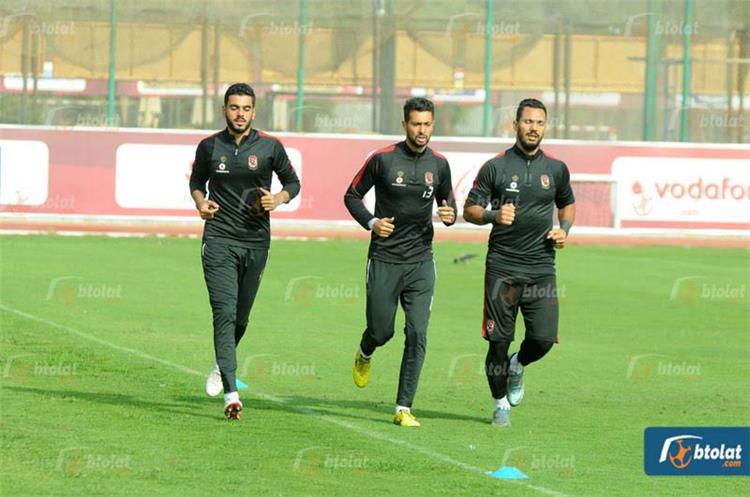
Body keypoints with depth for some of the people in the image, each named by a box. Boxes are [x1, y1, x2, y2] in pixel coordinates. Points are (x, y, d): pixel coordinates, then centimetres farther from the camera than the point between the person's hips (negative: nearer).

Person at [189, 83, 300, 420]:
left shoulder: (269, 147, 0)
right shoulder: (209, 147, 2)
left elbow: (293, 182, 11)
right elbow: (197, 180, 19)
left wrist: (278, 199, -10)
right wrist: (200, 202, -2)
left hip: (256, 240, 1)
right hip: (219, 240, -1)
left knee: (241, 316, 11)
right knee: (225, 312, -14)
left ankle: (222, 366, 43)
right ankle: (231, 394, -20)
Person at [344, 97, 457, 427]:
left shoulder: (439, 165, 4)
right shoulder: (383, 159, -6)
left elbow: (448, 202, 18)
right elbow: (352, 195, 4)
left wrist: (450, 215, -6)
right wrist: (371, 222, -13)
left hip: (421, 263, 2)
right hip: (384, 260, -2)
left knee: (417, 335, -8)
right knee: (381, 331, 4)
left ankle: (403, 409, -3)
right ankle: (365, 355, 43)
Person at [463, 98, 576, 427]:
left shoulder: (556, 169, 8)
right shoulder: (495, 167, -1)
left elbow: (567, 204, 25)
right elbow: (470, 210, 1)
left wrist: (564, 229, 6)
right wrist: (493, 215, -19)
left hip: (541, 268, 2)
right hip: (502, 268, -2)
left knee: (544, 338, -7)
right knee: (499, 340, -2)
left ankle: (518, 366, 28)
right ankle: (500, 403, 17)